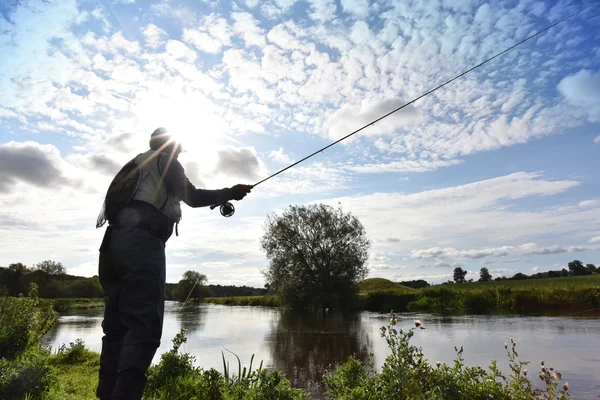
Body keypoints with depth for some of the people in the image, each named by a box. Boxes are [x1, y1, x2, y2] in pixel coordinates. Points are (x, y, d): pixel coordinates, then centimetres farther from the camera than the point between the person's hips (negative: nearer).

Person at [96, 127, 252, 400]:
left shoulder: (134, 165, 32)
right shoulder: (165, 160, 9)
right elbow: (192, 197, 0)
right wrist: (230, 193, 10)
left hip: (112, 244, 8)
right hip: (142, 243, -8)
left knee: (117, 326, 8)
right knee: (144, 325, -13)